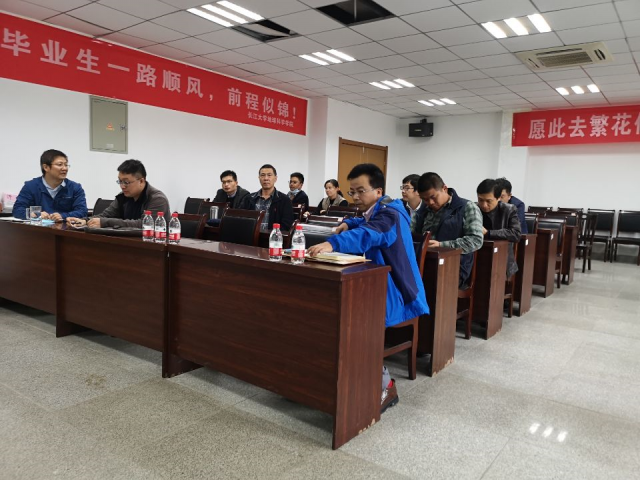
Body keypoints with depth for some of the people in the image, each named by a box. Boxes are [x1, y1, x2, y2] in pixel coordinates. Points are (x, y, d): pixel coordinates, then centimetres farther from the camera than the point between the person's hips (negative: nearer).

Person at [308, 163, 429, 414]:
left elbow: (367, 235, -43)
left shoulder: (389, 215, -20)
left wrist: (332, 243, -60)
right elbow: (365, 224, 38)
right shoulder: (376, 211, 12)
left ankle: (384, 385, -14)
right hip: (381, 286, 10)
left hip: (397, 293, -10)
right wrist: (348, 223, 15)